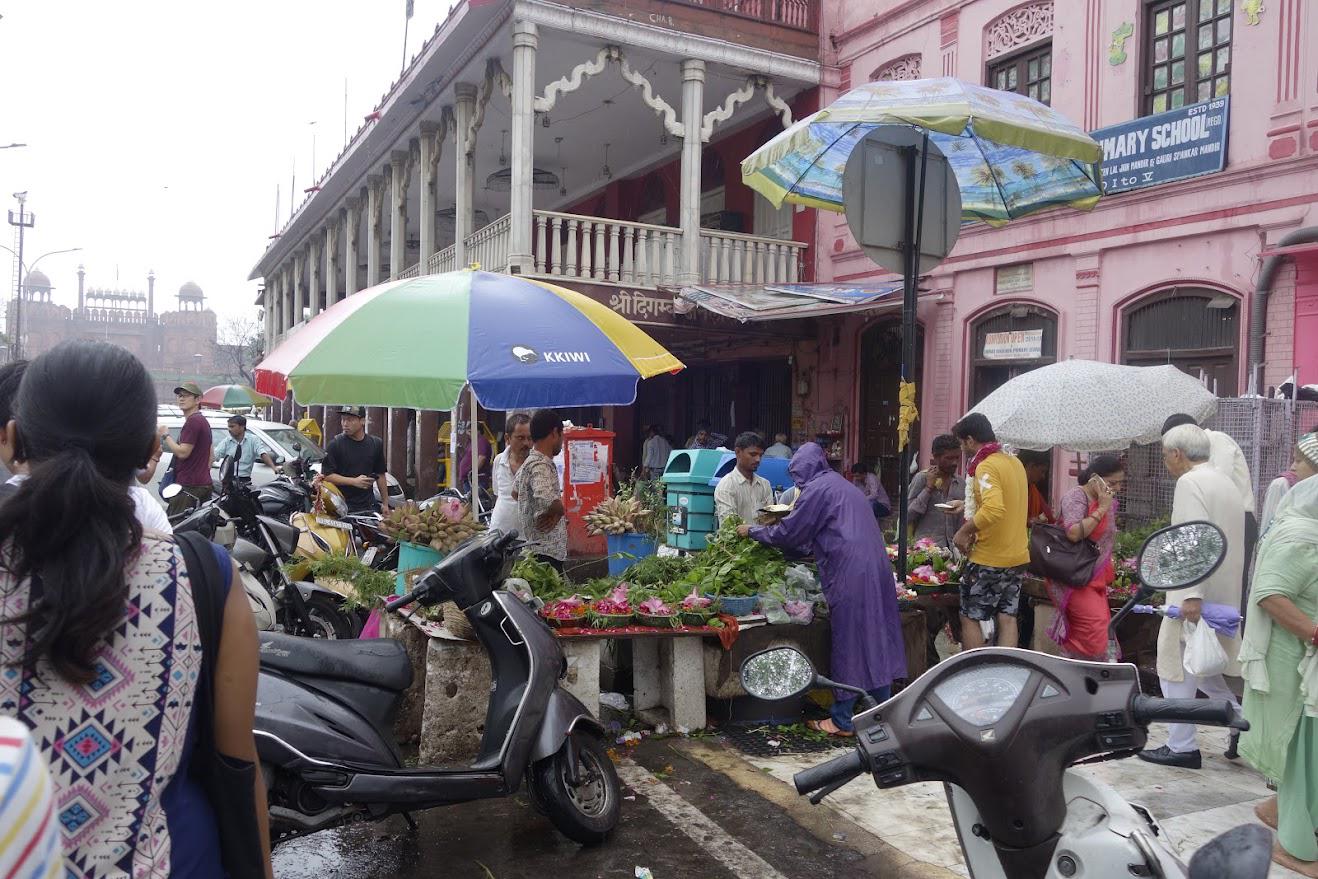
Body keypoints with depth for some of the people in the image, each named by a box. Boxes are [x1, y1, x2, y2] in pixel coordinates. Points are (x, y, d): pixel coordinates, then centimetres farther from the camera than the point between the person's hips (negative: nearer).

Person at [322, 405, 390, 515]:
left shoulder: (376, 443, 10)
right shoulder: (336, 444, -2)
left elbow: (380, 475, 16)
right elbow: (326, 475, -7)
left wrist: (385, 503, 14)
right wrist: (354, 481, -17)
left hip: (368, 506, 3)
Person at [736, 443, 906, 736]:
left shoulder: (817, 489, -5)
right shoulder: (842, 485, 22)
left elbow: (789, 532, -1)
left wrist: (752, 531, 12)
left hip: (848, 575, -8)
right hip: (876, 569, 8)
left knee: (847, 646, -1)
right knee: (875, 640, 11)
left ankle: (842, 720, 8)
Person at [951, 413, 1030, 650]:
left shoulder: (986, 467, -17)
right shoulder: (1015, 462, 10)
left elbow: (994, 510, -32)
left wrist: (964, 531, -20)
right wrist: (970, 505, 19)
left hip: (989, 559, -8)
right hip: (1018, 556, 8)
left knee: (969, 618, 4)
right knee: (1007, 619, 9)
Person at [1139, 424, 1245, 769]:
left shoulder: (1190, 483, -14)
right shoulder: (1224, 481, 16)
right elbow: (1230, 539, 20)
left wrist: (1192, 595, -27)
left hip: (1196, 595, -9)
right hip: (1224, 595, 10)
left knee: (1177, 668, 0)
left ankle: (1181, 747, 6)